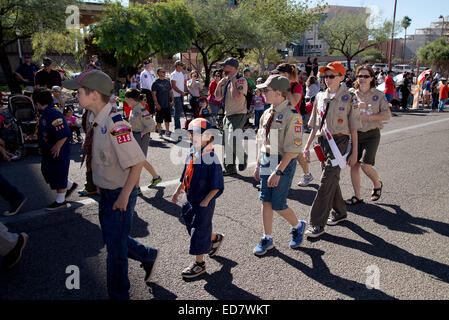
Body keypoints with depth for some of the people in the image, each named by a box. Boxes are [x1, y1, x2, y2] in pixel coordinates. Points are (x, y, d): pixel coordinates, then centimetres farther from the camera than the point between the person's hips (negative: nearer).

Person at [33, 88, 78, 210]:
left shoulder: (53, 114, -25)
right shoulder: (46, 113, 8)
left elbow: (65, 134, -30)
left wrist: (57, 147, -24)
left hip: (58, 152, -10)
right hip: (48, 151, 10)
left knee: (59, 175, 3)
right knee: (46, 170, 22)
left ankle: (60, 201, 19)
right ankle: (70, 185, 36)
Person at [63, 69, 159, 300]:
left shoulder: (115, 125, -28)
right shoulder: (95, 119, 0)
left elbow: (137, 162, -26)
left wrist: (124, 195, -21)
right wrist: (102, 184, 16)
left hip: (119, 195, -9)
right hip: (105, 192, 9)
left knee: (115, 247, 8)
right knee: (112, 239, 23)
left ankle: (118, 295, 30)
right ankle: (149, 256, 47)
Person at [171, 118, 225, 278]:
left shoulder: (210, 158, -21)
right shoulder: (192, 154, 3)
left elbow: (217, 186, -18)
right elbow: (185, 176, 16)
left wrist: (206, 201, -19)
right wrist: (178, 191, 10)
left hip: (204, 202, -8)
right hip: (191, 200, 8)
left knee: (199, 230, 2)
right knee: (191, 226, 21)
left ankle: (199, 264, 19)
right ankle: (216, 238, 46)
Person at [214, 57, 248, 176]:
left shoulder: (241, 80, -13)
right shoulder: (226, 80, 13)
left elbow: (237, 97, -27)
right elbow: (217, 97, 15)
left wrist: (233, 82, -19)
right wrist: (219, 84, 1)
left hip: (238, 115, -8)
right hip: (227, 115, 9)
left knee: (232, 140, -20)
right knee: (226, 143, 9)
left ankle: (243, 157, 9)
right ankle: (230, 167, 20)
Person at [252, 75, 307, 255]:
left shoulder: (291, 115, -16)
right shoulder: (267, 114, 8)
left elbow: (293, 149, -19)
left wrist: (278, 171, -22)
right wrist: (258, 165, 14)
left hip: (284, 163, -7)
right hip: (266, 162, 7)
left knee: (278, 205, 0)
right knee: (265, 201, 9)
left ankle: (298, 226, 29)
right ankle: (267, 239, 23)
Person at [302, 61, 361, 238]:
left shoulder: (348, 98, -5)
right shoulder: (320, 97, 10)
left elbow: (354, 128, -2)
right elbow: (315, 126, 14)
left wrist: (354, 152, -3)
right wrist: (307, 146, 10)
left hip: (339, 141, -6)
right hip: (323, 142, 6)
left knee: (327, 181, -10)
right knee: (332, 179, 16)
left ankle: (317, 223, -5)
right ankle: (339, 212, 36)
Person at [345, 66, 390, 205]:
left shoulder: (378, 95, 0)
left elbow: (387, 115, -4)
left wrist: (368, 117, -14)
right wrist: (357, 107, -18)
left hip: (371, 134, -3)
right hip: (355, 133, 3)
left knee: (366, 165, -10)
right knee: (354, 165, 1)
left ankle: (377, 184, 22)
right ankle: (357, 196, 14)